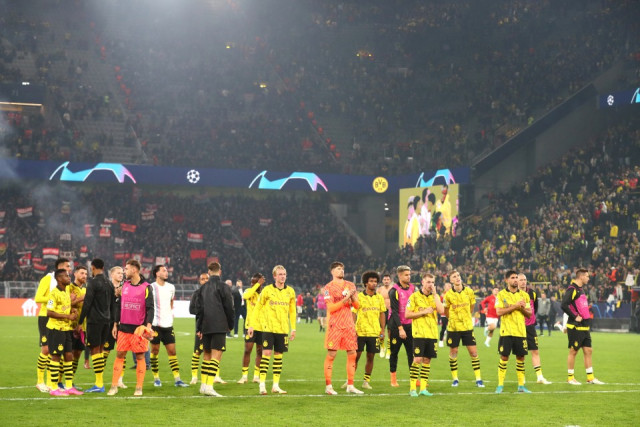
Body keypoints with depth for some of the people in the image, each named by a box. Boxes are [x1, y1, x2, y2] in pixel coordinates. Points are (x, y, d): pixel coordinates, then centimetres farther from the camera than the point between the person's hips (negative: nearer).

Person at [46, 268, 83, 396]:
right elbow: (49, 312, -21)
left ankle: (69, 386, 15)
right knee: (56, 356, -4)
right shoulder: (54, 293, -14)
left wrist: (72, 311, 6)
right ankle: (54, 388, 2)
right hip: (56, 328, -9)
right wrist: (68, 316, -20)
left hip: (66, 328, 9)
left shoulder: (66, 292, 14)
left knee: (69, 356, 9)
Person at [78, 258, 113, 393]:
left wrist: (80, 322, -9)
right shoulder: (109, 283, 13)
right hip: (106, 321, 8)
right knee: (101, 349, 15)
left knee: (95, 350, -6)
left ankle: (99, 384, -9)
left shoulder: (93, 282, -11)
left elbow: (87, 304, -14)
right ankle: (100, 381, 16)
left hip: (94, 320, -8)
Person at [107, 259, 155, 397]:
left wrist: (148, 324, -20)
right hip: (124, 327, 4)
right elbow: (119, 306, 17)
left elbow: (150, 308, -8)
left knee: (140, 357, 0)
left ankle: (139, 388, 5)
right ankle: (114, 386, 8)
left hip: (139, 328, -4)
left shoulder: (146, 287, -4)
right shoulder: (124, 286, 12)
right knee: (119, 355, 4)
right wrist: (115, 324, 14)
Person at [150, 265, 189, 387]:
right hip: (155, 324, -4)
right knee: (155, 350, 0)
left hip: (168, 324, 4)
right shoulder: (151, 287, -5)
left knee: (172, 351, 0)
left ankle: (177, 379, -3)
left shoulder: (171, 287, 10)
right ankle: (156, 378, 11)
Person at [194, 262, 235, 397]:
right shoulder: (223, 287, -6)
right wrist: (230, 325, 9)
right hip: (219, 326, -6)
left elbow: (199, 308, 13)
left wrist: (199, 328, 18)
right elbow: (229, 308, -5)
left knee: (207, 354, 16)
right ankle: (209, 386, -20)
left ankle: (204, 385, 16)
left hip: (206, 327, 6)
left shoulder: (203, 288, 11)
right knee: (216, 355, -10)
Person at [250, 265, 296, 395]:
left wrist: (293, 328, 12)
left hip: (283, 328, 3)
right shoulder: (267, 290, -1)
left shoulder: (290, 291, 8)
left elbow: (292, 311, 16)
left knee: (278, 355, 5)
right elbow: (257, 308, 3)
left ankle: (275, 385, 10)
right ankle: (262, 384, -7)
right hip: (268, 327, -3)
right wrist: (252, 325, -1)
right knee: (266, 353, -11)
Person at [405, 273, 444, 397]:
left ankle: (423, 388, 11)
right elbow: (407, 314, -5)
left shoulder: (435, 297, 11)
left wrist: (435, 294, -7)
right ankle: (412, 388, -6)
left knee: (427, 360, 6)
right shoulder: (414, 296, -1)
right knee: (417, 359, -10)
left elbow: (441, 311, -6)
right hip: (419, 333, -4)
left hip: (432, 334, 4)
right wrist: (423, 312, -12)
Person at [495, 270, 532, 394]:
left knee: (521, 357, 5)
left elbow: (529, 314, 11)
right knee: (504, 357, -4)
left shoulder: (524, 295, 10)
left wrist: (523, 308, -9)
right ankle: (500, 385, 3)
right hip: (506, 331, -3)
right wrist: (514, 306, -16)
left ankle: (521, 385, 13)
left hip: (520, 331, 3)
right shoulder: (501, 295, -1)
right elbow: (499, 312, -12)